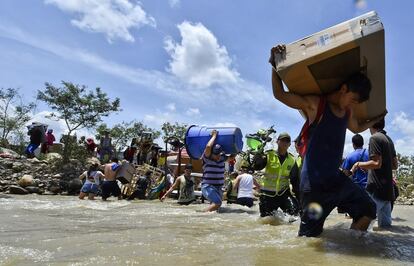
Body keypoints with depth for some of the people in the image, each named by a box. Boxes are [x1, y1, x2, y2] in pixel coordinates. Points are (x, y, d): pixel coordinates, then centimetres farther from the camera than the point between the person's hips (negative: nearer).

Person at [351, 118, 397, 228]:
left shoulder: (375, 138, -10)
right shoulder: (389, 139, 17)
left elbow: (377, 163, -20)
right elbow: (395, 165, 22)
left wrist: (359, 164, -6)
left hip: (376, 189, -9)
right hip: (387, 189, 9)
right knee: (385, 225, 12)